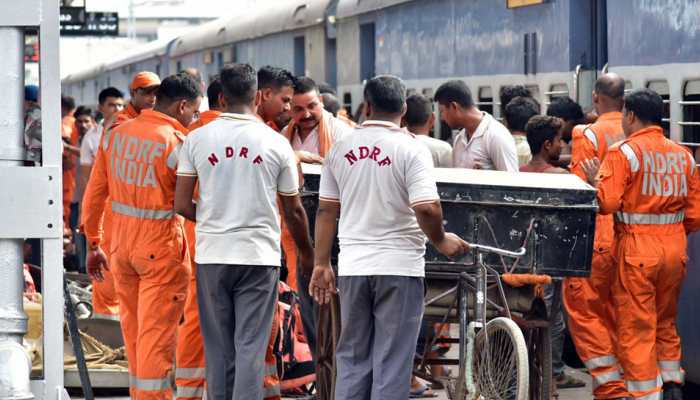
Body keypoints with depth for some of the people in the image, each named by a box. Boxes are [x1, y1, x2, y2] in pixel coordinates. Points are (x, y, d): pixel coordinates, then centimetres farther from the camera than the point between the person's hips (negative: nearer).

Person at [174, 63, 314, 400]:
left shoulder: (197, 139, 0)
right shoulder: (276, 143, -2)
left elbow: (182, 206, 0)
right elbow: (294, 211, 5)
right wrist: (307, 254, 21)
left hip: (211, 256, 2)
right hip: (259, 256, -2)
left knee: (218, 346, 11)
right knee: (251, 346, 0)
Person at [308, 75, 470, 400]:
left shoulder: (341, 148, 5)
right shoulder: (411, 149, -9)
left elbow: (326, 210, 8)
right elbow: (427, 208, -19)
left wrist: (322, 264, 13)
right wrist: (441, 241, -1)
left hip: (353, 266, 4)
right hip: (399, 265, -4)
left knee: (352, 358, 12)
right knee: (393, 361, 1)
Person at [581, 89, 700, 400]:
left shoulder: (623, 152, -10)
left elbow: (607, 202, -18)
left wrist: (594, 180, 1)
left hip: (637, 248, -5)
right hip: (675, 246, 5)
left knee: (636, 328, 2)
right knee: (665, 322, 21)